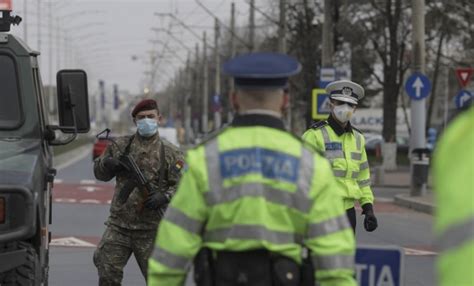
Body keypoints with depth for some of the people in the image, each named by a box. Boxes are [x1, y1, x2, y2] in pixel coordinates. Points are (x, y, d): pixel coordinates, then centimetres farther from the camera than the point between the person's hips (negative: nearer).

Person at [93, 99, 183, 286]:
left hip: (151, 229, -2)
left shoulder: (170, 153, 2)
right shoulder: (121, 146, 10)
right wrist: (107, 163, -8)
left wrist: (165, 196, -21)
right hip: (118, 225, 2)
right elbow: (99, 173, 15)